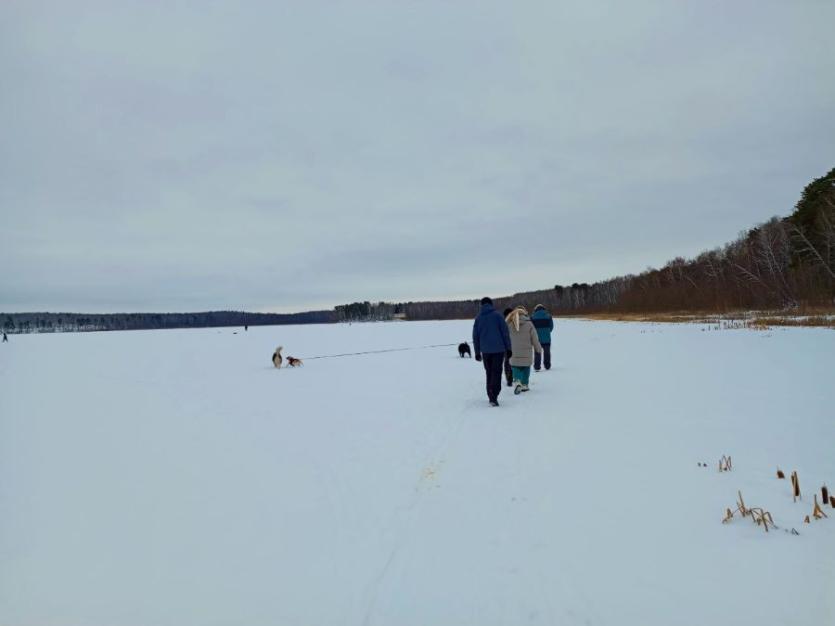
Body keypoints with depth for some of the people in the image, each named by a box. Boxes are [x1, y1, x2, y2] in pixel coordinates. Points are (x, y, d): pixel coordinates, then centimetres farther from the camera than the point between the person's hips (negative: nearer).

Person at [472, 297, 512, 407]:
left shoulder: (478, 318, 7)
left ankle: (491, 397, 16)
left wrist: (477, 352, 16)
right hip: (498, 348, -3)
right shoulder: (497, 315, -2)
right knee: (496, 372, -4)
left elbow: (475, 336, 10)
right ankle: (494, 396, -18)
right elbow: (505, 332, -3)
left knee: (489, 373, 14)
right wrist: (508, 348, 3)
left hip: (485, 350, 3)